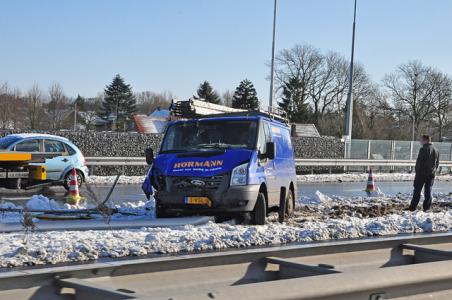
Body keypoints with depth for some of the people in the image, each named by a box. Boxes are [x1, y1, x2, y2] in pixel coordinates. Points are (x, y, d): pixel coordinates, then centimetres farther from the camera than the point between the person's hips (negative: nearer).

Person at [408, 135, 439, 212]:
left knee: (417, 191, 0)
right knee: (428, 191, 9)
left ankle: (412, 207, 1)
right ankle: (426, 208, 8)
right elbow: (437, 163, 15)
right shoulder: (436, 150, 10)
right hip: (431, 174, 6)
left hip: (421, 174, -6)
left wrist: (417, 172, -6)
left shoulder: (423, 149, -13)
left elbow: (419, 162, -14)